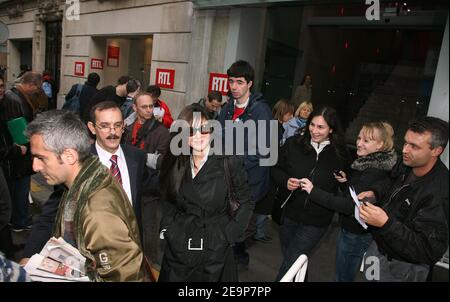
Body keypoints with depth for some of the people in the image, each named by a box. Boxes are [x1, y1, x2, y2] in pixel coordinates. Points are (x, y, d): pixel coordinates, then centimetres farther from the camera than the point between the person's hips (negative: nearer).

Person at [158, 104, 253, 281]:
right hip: (178, 248, 3)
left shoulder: (229, 162, -12)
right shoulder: (174, 163, 0)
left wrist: (228, 235, -10)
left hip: (216, 249, -3)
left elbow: (246, 203, -6)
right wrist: (167, 228, 1)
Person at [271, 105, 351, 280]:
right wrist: (286, 181, -17)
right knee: (289, 259, 22)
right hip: (288, 214, 3)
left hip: (316, 222, -2)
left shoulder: (341, 155, -8)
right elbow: (275, 170, 2)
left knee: (289, 266, -3)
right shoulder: (293, 144, -8)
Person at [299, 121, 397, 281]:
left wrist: (313, 191, -33)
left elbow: (350, 205, -32)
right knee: (346, 273, 25)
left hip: (356, 234, -9)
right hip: (351, 227, 9)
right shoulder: (368, 162, 3)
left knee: (343, 276, 9)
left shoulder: (375, 173, -26)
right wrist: (346, 180, -4)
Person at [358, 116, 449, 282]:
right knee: (368, 276, 27)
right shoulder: (407, 164, -10)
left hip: (401, 268, -6)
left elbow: (429, 252, -32)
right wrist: (374, 192, -5)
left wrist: (386, 224, -39)